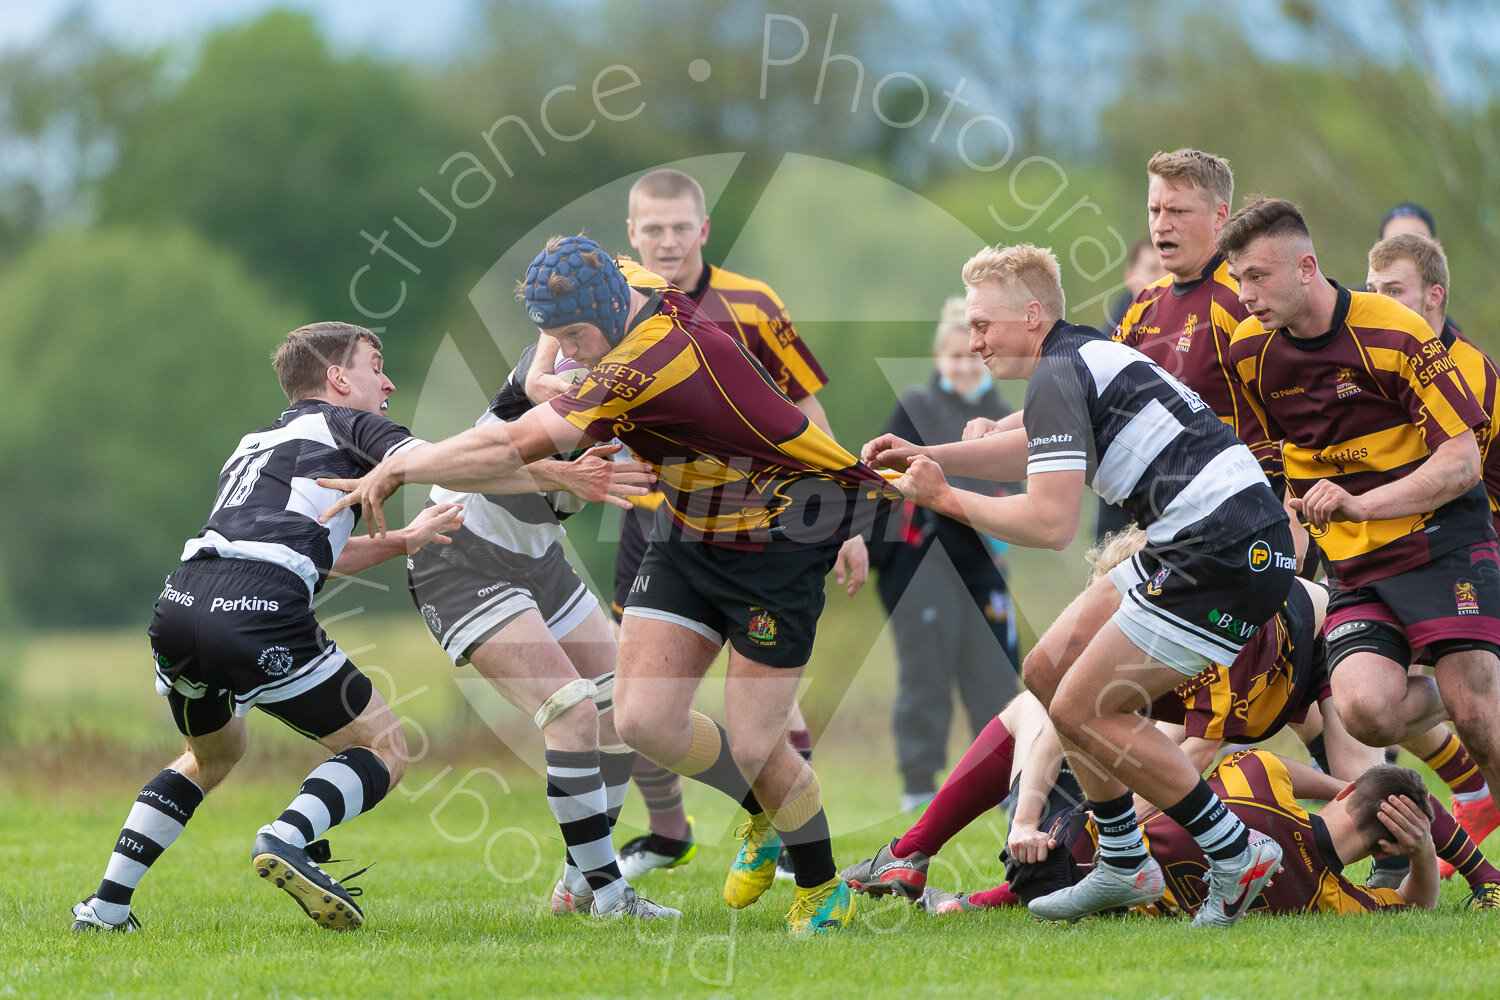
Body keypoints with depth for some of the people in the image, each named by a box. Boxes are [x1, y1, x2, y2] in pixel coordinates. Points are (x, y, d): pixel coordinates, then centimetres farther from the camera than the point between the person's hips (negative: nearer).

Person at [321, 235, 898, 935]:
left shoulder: (649, 368, -32)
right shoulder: (633, 285, -6)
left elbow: (513, 447, -32)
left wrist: (396, 468, -22)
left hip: (777, 544, -9)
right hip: (687, 537, 9)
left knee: (752, 745, -7)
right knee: (644, 719, -4)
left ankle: (823, 888, 19)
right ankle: (764, 818, 23)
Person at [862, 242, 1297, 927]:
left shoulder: (1058, 375, -13)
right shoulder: (1086, 354, 18)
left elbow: (1050, 523, -21)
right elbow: (1037, 448, 37)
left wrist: (947, 500, -8)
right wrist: (927, 456, 26)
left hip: (1225, 556, -10)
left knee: (1081, 711, -8)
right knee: (1048, 671, 13)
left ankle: (1237, 857, 0)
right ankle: (1124, 868, 19)